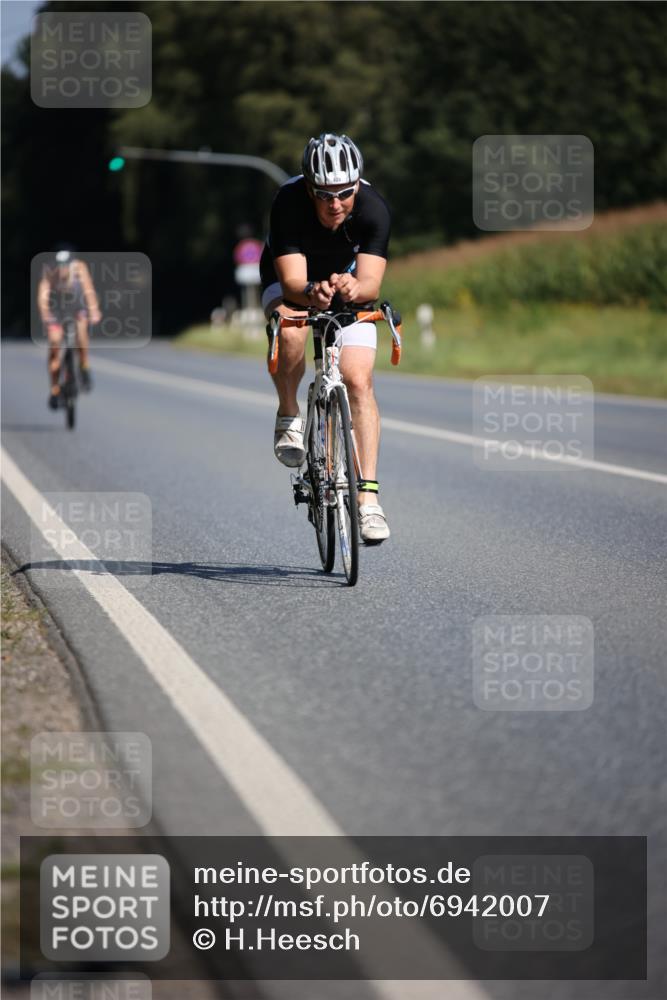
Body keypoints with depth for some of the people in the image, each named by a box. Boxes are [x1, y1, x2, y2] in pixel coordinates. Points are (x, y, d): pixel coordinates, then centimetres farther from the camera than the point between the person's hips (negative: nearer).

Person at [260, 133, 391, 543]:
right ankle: (289, 415, -7)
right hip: (291, 280, -1)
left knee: (359, 381, -16)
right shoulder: (289, 202, -33)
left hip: (348, 283, 1)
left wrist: (353, 288, -60)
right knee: (291, 332, -34)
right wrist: (312, 292, -61)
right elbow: (292, 281, -38)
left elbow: (371, 283, -37)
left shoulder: (373, 208, -31)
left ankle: (369, 494, -14)